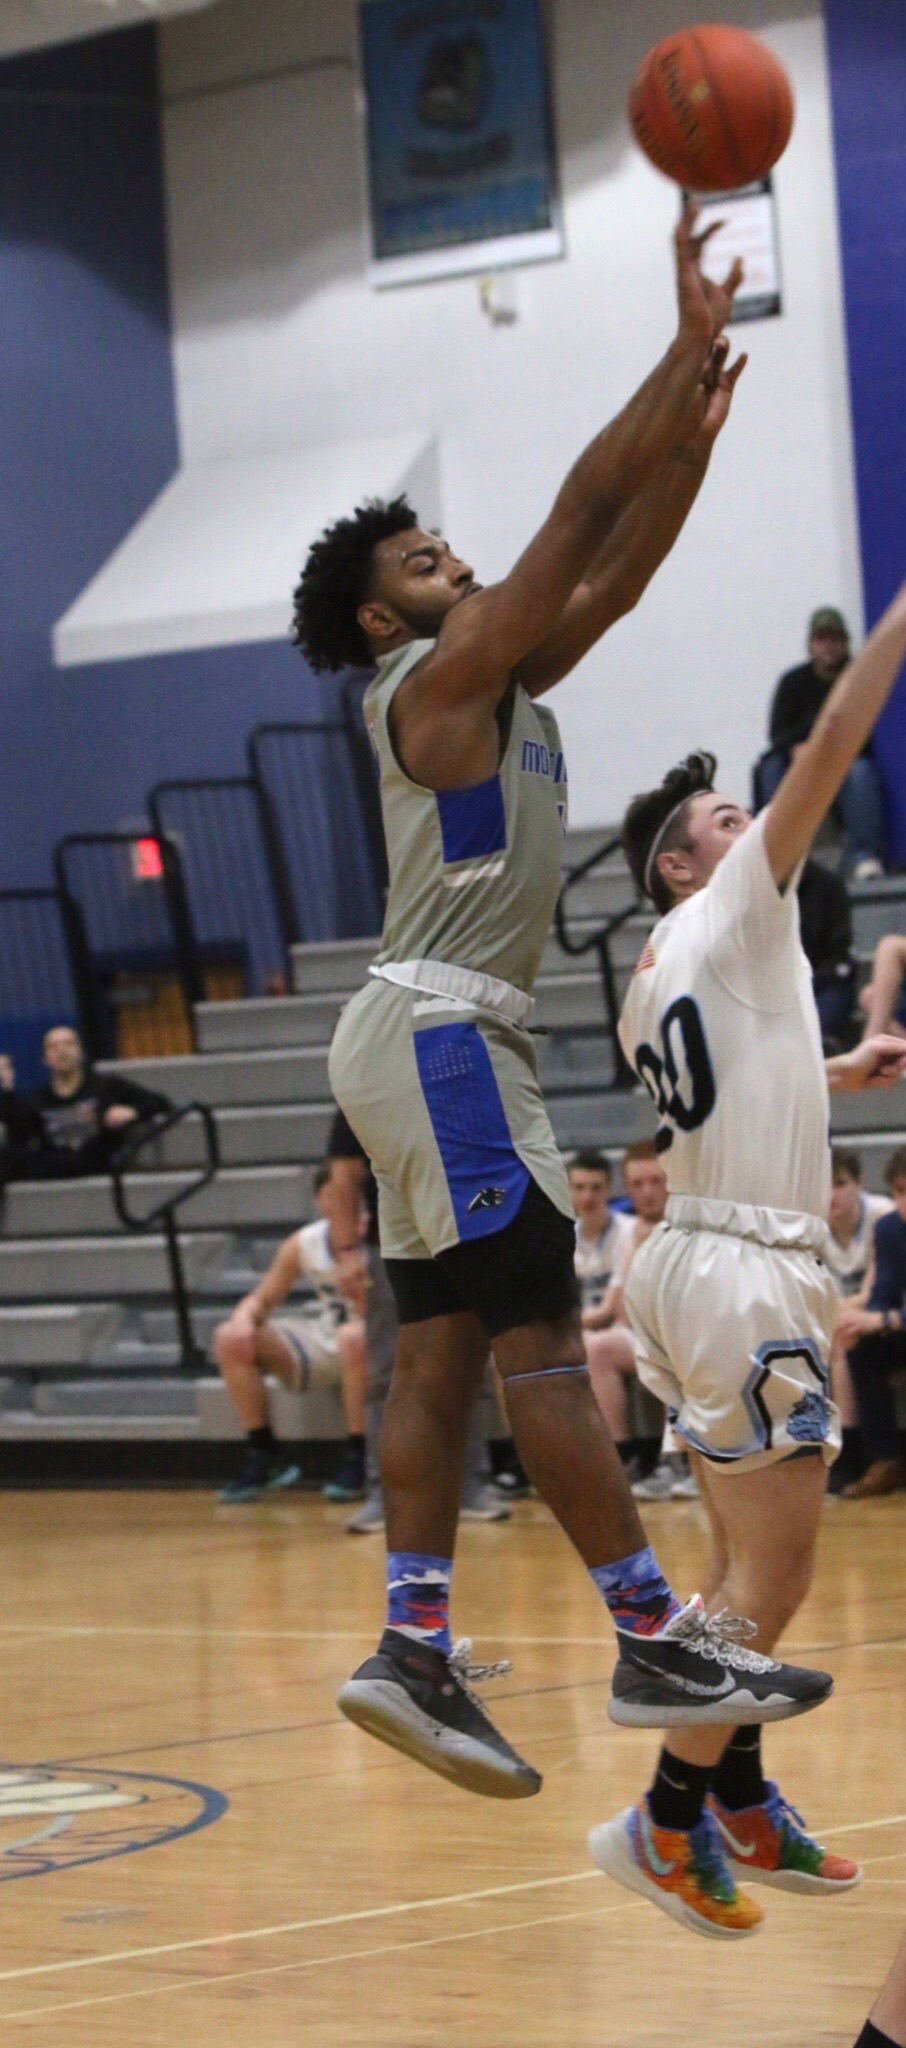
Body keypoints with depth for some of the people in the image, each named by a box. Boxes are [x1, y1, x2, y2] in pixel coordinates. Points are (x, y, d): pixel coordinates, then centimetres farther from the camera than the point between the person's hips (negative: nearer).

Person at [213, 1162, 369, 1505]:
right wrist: (244, 1318, -17)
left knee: (355, 1336, -40)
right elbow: (262, 1299, 7)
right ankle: (263, 1455, -2)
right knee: (230, 1339, -10)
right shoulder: (302, 1244, -3)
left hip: (371, 1348, -5)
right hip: (324, 1342, 5)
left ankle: (357, 1460, -25)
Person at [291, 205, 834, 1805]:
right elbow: (585, 506, -12)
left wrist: (703, 422, 6)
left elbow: (619, 565, 16)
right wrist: (692, 345, -10)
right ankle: (657, 1644, -13)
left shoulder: (503, 684, 18)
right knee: (542, 1339, -11)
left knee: (443, 1348, 3)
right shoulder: (432, 682, -8)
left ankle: (414, 1651, -2)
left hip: (447, 1041, 10)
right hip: (440, 1031, -10)